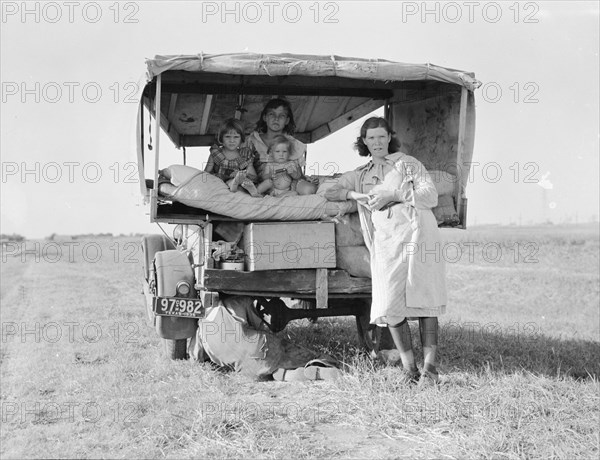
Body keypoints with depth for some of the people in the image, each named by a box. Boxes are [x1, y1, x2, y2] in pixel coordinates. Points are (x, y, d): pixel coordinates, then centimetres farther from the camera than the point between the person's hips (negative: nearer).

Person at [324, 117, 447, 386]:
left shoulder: (407, 164, 13)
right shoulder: (359, 176, 23)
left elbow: (431, 196, 3)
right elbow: (330, 193, 18)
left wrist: (394, 195, -8)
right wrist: (354, 195, 0)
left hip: (417, 233, -3)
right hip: (385, 241, 3)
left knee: (424, 299, -9)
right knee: (390, 305, -9)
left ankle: (430, 366, -7)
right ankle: (408, 367, 0)